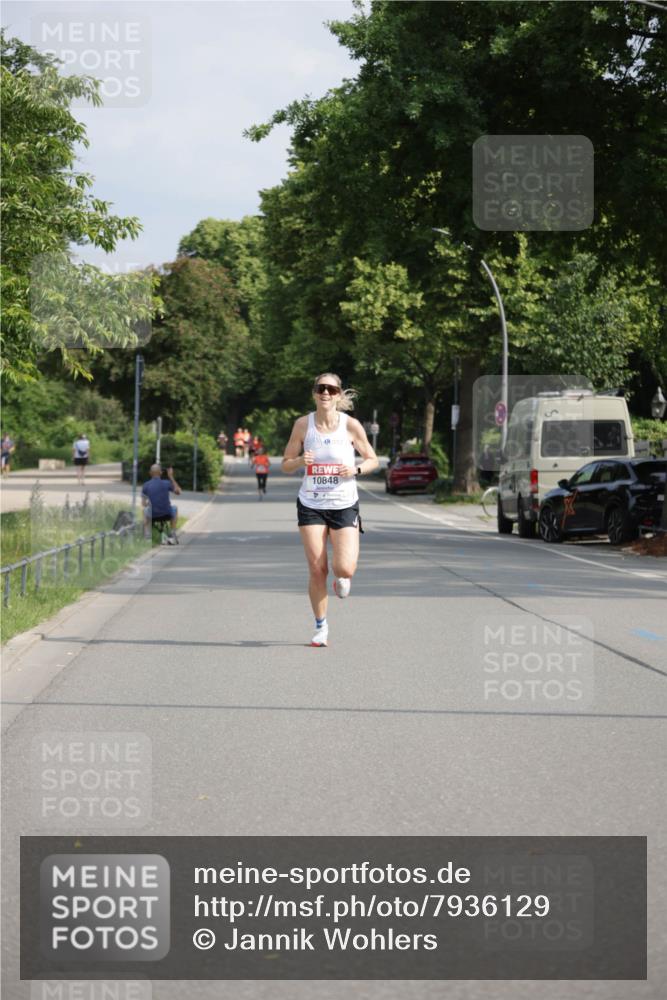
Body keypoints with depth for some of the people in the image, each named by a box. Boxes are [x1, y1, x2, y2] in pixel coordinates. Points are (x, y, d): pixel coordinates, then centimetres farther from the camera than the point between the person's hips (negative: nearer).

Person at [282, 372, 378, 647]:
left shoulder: (351, 425, -7)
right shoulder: (303, 424, -3)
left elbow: (372, 460, 4)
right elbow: (285, 465, 4)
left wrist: (356, 469, -16)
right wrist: (300, 461, -17)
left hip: (344, 506, -1)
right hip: (311, 505, 1)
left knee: (345, 569, -13)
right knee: (317, 569, -2)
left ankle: (342, 579, 26)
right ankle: (321, 627, 15)